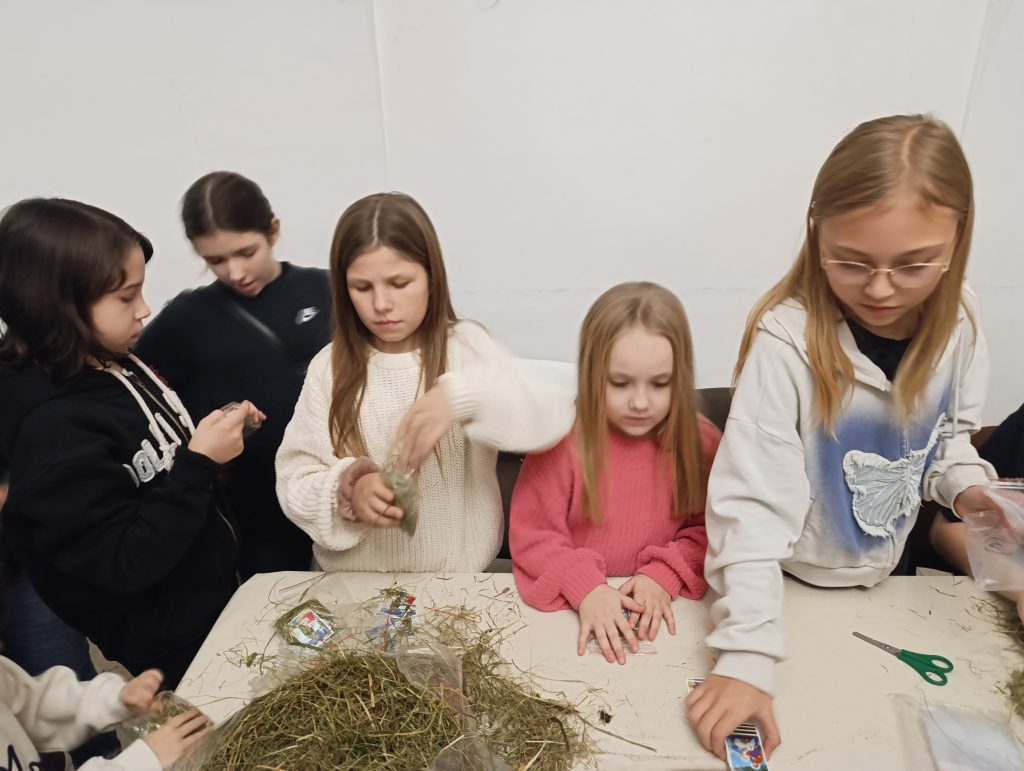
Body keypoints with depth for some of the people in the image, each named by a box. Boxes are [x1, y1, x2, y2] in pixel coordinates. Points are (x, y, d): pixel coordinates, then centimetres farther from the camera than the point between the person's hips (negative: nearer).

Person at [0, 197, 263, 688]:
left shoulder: (115, 366, -4)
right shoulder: (53, 430, -29)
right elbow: (127, 564, -27)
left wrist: (213, 435, -7)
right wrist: (201, 461, -29)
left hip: (209, 592, 8)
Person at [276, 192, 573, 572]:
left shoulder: (467, 347, -3)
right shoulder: (330, 366, 2)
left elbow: (553, 417, -14)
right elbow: (294, 480, 2)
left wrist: (463, 397, -29)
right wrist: (346, 492, -18)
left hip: (458, 579, -2)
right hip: (351, 581, 2)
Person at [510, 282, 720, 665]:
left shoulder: (701, 442, -2)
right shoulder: (563, 439, -10)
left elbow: (708, 530, 4)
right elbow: (532, 535, -7)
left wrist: (664, 577, -12)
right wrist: (585, 588, -21)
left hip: (663, 611, 2)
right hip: (575, 608, -1)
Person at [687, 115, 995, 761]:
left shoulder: (957, 318, -14)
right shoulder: (788, 339, -32)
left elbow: (951, 427, 6)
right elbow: (753, 506, -31)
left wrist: (965, 485, -15)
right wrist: (746, 659, -35)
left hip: (885, 573, 6)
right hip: (792, 585, -5)